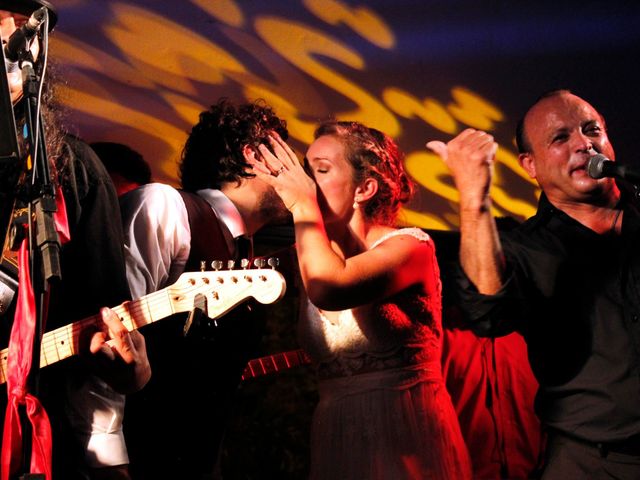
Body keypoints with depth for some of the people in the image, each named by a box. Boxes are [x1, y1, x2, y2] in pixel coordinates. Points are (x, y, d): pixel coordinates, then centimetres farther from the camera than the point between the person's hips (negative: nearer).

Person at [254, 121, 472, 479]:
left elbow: (330, 290, -28)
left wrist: (303, 205, -15)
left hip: (406, 446, -6)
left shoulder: (410, 245, -9)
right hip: (336, 446, 6)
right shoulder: (316, 263, 13)